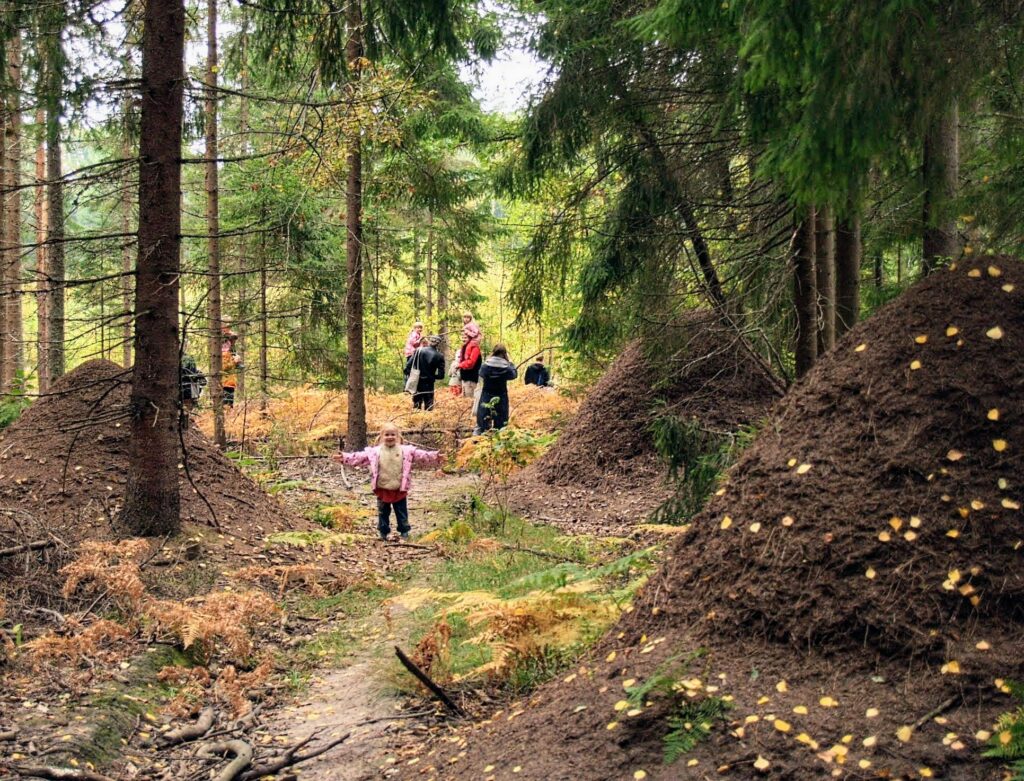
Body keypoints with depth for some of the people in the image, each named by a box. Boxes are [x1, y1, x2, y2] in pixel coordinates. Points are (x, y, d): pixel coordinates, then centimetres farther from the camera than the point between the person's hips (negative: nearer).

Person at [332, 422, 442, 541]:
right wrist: (344, 457, -12)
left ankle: (404, 532, 24)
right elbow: (359, 457, -3)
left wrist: (434, 457, -21)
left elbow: (421, 455, -8)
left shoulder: (406, 451, -4)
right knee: (383, 512, 12)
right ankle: (383, 533, 25)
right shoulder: (374, 452, -2)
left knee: (401, 512, 9)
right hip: (383, 490, 1)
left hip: (399, 490, -1)